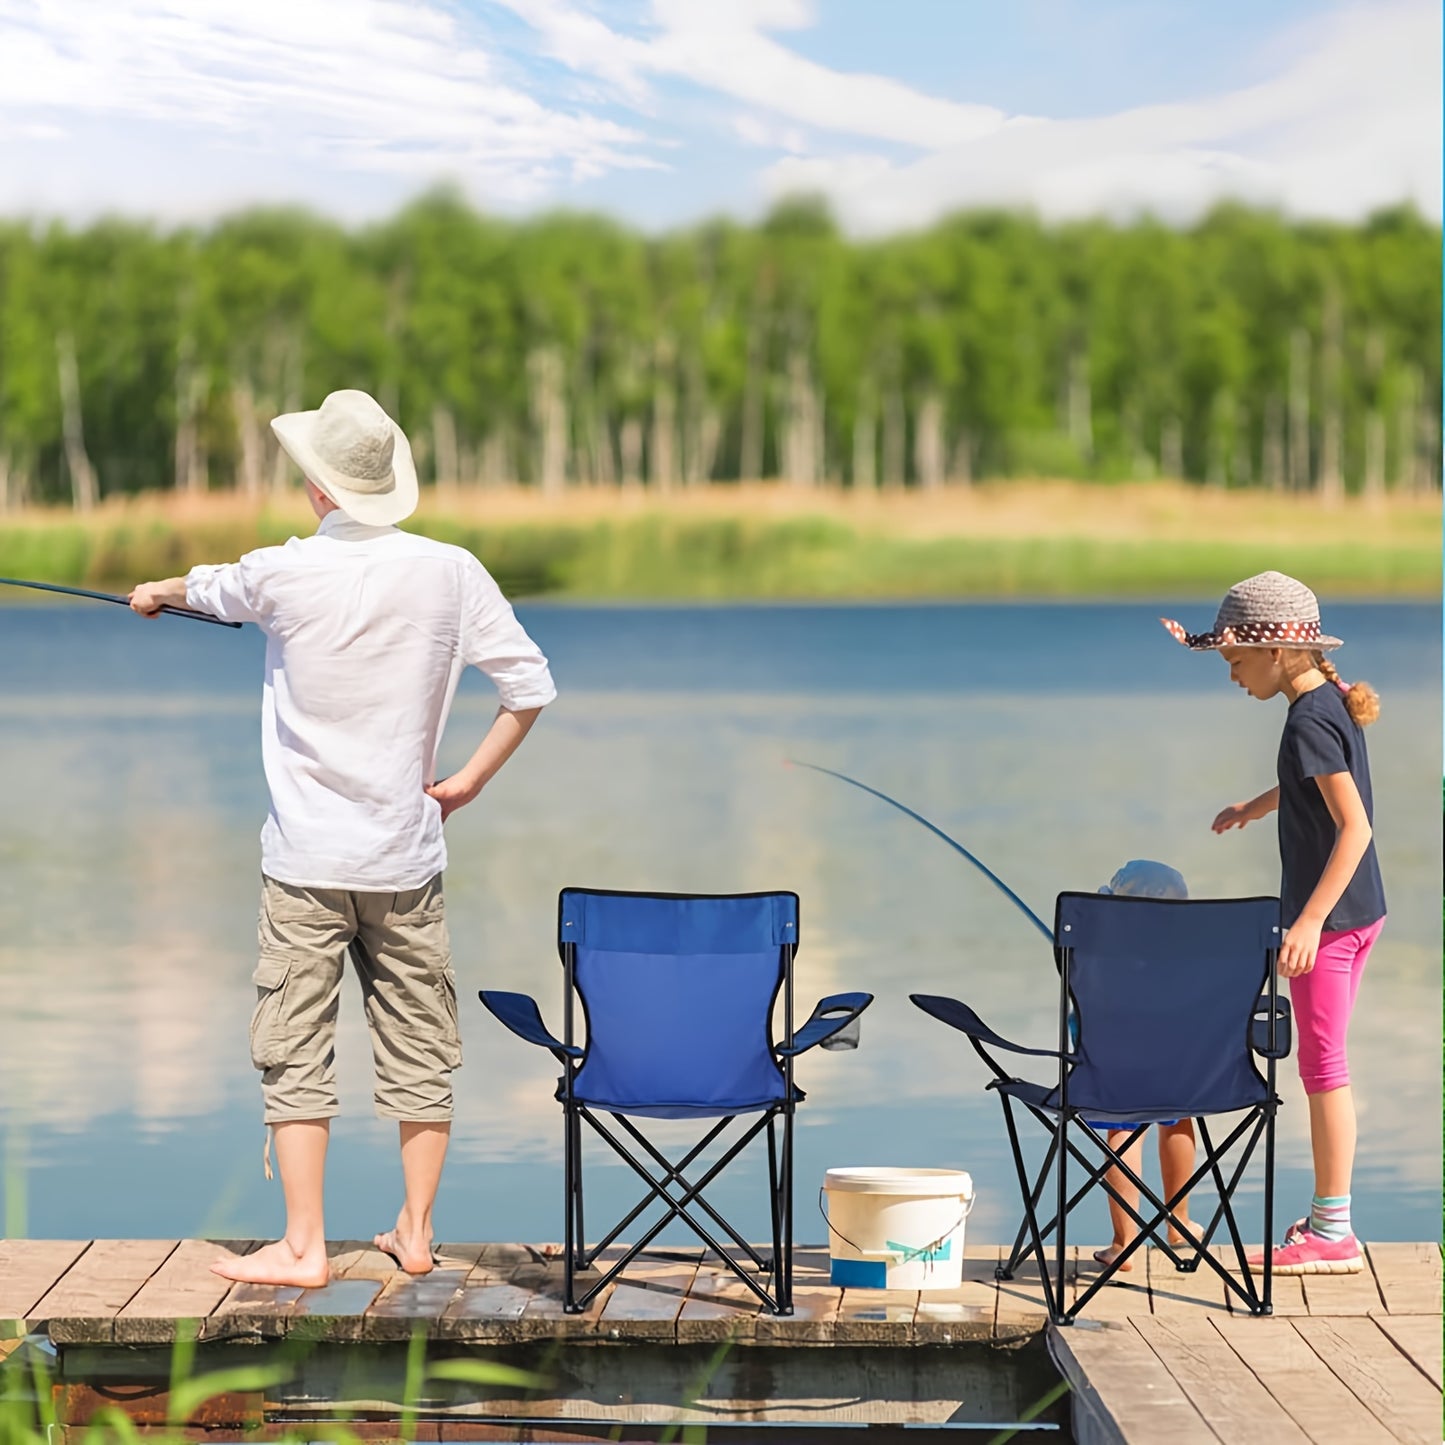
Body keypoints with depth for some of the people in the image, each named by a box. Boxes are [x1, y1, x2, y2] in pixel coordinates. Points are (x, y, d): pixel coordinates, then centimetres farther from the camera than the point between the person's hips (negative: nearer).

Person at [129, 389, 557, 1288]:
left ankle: (303, 1246, 0)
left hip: (307, 860, -2)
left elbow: (213, 589, 16)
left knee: (296, 1054, 1)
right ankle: (416, 1232, 18)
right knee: (420, 1047, 11)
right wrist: (469, 782, 8)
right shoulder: (449, 573, -3)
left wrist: (160, 593, 39)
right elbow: (532, 687, -1)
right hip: (407, 858, 2)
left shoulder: (282, 574, -8)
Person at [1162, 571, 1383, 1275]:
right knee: (1324, 1067, 15)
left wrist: (1310, 920, -30)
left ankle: (1332, 1233, 2)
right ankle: (1329, 1216, 20)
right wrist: (1253, 809, 48)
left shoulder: (1309, 722, -20)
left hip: (1328, 918, -9)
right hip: (1359, 911, 9)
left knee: (1323, 1069, -3)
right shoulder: (1331, 700, 9)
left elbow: (1356, 826, -26)